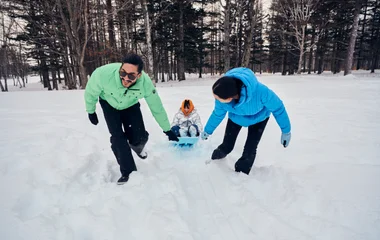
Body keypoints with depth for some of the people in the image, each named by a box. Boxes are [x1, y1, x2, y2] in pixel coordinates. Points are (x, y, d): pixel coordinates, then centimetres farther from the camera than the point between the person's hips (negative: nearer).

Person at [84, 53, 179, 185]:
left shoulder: (146, 83, -37)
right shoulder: (103, 74, -41)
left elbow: (157, 107, -21)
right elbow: (91, 93, -17)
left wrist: (167, 130, -11)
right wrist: (91, 111, -1)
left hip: (131, 105, 1)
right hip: (109, 104, 0)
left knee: (140, 137, -9)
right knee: (117, 137, -14)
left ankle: (137, 147, 31)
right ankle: (128, 172, 4)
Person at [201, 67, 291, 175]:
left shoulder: (259, 91, -46)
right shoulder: (222, 94, -34)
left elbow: (277, 107, -25)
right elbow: (217, 114, -12)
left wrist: (286, 131, -14)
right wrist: (208, 130, 3)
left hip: (259, 117, -2)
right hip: (236, 116, 2)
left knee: (249, 151, -9)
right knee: (226, 146, 2)